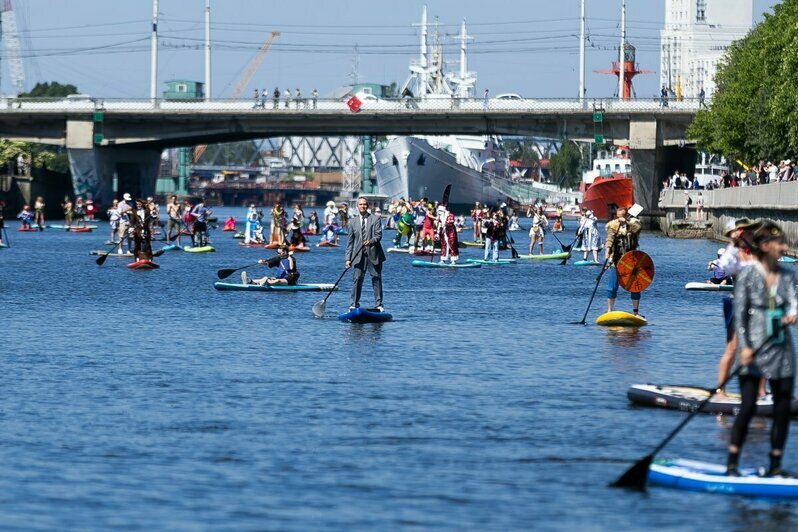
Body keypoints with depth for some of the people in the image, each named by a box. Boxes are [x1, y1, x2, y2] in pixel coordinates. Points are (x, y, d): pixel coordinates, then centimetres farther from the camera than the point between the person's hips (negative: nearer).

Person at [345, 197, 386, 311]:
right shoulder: (352, 221, 13)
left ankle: (378, 305, 6)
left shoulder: (375, 219, 6)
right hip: (359, 255, 1)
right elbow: (350, 241, 11)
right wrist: (348, 258, 4)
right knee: (357, 279, -4)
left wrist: (371, 241, -25)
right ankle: (354, 304, 0)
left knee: (376, 278, 1)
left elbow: (379, 235, -4)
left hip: (373, 254, -1)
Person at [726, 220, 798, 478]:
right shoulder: (747, 276, -6)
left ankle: (775, 465, 13)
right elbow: (739, 312, -9)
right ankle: (732, 463, 0)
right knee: (748, 406, -8)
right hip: (754, 350, -5)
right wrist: (744, 347, -17)